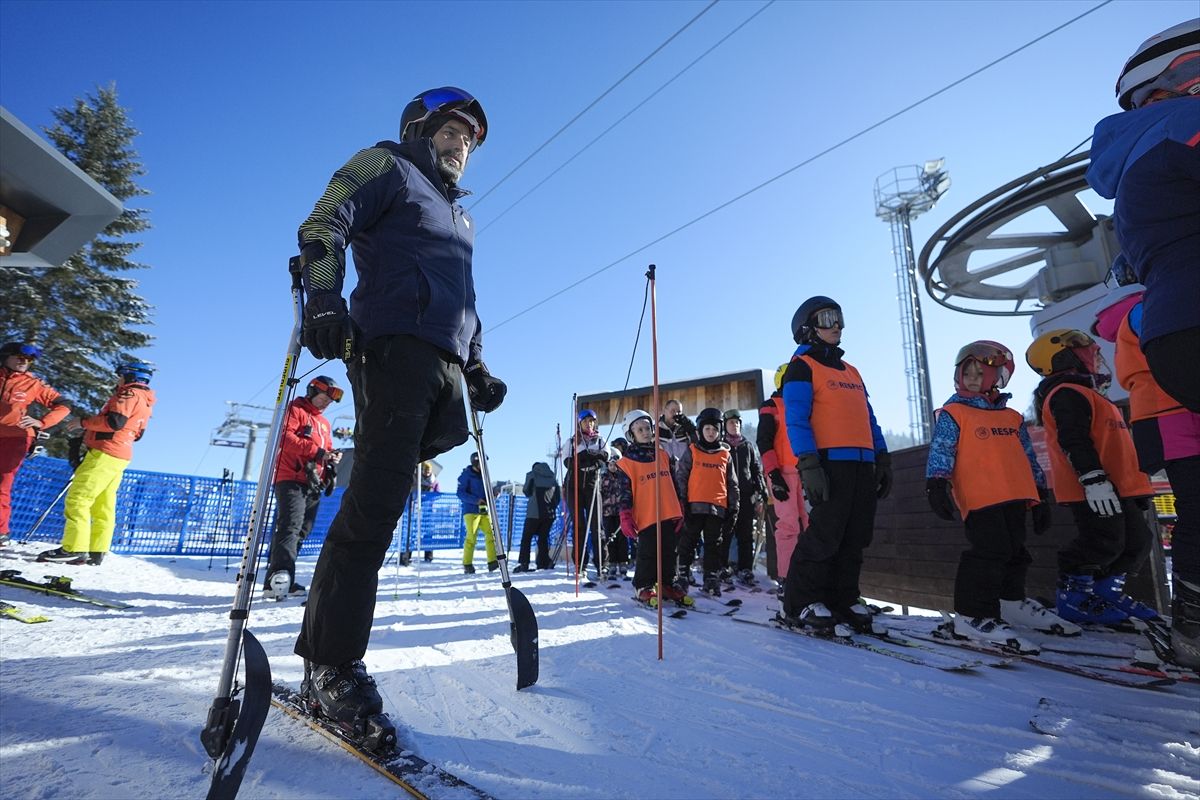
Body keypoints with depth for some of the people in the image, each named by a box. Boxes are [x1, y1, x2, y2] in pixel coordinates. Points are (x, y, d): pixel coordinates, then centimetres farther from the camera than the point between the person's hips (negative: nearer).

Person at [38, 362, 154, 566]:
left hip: (105, 453, -9)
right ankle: (96, 552, 7)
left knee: (77, 499, -10)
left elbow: (115, 422, -20)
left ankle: (74, 549, -14)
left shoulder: (130, 393, -7)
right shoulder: (146, 403, 21)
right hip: (120, 456, 10)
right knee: (103, 507, 7)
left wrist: (84, 423, -7)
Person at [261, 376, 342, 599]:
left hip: (313, 484, 8)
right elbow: (284, 437, -14)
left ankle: (279, 581, 11)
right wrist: (316, 451, -18)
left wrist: (331, 461, 2)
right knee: (290, 526, -21)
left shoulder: (324, 423, 26)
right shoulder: (295, 410, 2)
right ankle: (279, 574, -30)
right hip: (291, 479, -8)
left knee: (301, 532, 6)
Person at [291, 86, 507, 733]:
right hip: (394, 345, -6)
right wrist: (323, 301, -17)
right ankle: (332, 664, -5)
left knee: (380, 500, 1)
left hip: (445, 365, 7)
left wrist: (476, 367, 21)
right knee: (376, 501, -13)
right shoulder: (387, 166, 16)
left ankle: (328, 655, 7)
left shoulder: (459, 216, 36)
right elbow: (323, 226, 1)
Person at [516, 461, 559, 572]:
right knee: (543, 538, 10)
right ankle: (544, 562, 3)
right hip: (550, 513, 4)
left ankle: (523, 563, -9)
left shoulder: (531, 474, 7)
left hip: (534, 512, -4)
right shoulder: (552, 477, 17)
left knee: (526, 538, 0)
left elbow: (526, 491, 5)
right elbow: (558, 496, 12)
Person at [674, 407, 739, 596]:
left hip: (718, 508, 2)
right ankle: (682, 577, 13)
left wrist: (733, 509, 11)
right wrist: (681, 502, -5)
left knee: (713, 546, 8)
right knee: (688, 543, 4)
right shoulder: (692, 451, 5)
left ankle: (712, 581, 16)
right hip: (694, 506, -2)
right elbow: (680, 477, 2)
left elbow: (732, 484, 15)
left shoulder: (726, 455, 12)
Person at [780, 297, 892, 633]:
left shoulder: (851, 373, 25)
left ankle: (843, 599, 18)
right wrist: (808, 464, -19)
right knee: (825, 535, -9)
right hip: (829, 462, -7)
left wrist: (882, 459, 15)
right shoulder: (802, 366, 1)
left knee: (855, 539, 8)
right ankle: (800, 604, 1)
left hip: (862, 465, 8)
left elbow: (868, 420, 24)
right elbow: (796, 419, -10)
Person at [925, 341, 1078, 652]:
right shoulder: (951, 414, 2)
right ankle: (972, 615, -7)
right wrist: (937, 484, -20)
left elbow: (1028, 459, 24)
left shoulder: (1013, 418, 20)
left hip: (1014, 498, 7)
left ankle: (1011, 603, 34)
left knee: (1015, 553, 15)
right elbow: (940, 452, -8)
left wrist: (1041, 495, 21)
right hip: (978, 499, -7)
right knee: (989, 552, -14)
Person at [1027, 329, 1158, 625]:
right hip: (1090, 490, -11)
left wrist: (1137, 489, 29)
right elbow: (1074, 441, -22)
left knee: (1136, 540, 14)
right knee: (1102, 543, -12)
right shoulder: (1067, 394, -9)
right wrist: (1093, 478, -29)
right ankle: (1072, 598, -3)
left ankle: (1106, 593, 22)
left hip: (1115, 487, 11)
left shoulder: (1085, 396, 26)